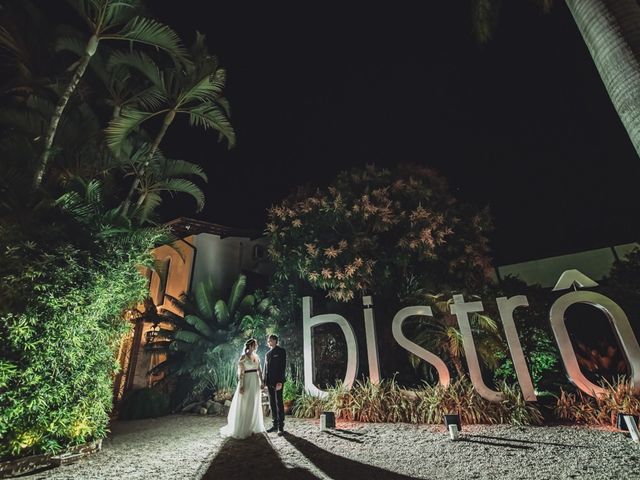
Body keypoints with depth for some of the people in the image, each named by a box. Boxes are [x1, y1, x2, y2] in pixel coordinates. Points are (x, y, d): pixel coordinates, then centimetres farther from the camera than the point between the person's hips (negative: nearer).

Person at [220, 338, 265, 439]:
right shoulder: (243, 357, -11)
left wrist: (261, 382, 5)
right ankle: (242, 429, 15)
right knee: (245, 406, 2)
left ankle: (253, 427, 26)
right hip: (247, 382, -6)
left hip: (256, 382, 7)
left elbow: (259, 370, 11)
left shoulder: (256, 356, 8)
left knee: (255, 406, 13)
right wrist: (241, 385, -17)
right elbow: (240, 372, -12)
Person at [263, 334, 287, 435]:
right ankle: (275, 425, 20)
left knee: (279, 403, -2)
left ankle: (281, 427, 7)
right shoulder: (267, 354, 15)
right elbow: (265, 368, 16)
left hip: (278, 381, -6)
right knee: (272, 403, 10)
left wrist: (280, 381, -18)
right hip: (269, 382, 7)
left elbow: (283, 366, -12)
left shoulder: (281, 351, -6)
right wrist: (264, 381, 8)